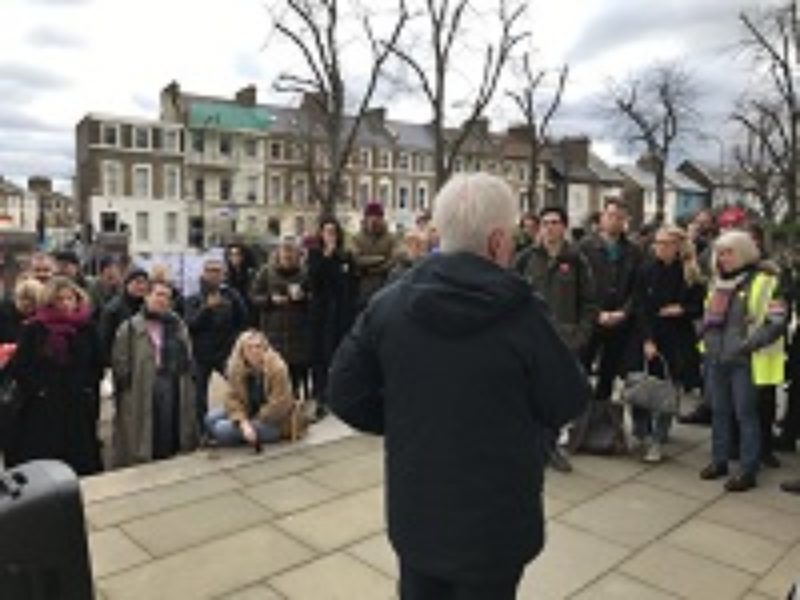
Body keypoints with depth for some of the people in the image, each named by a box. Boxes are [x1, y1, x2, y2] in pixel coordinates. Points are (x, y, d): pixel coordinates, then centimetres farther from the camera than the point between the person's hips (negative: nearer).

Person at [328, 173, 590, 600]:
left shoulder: (388, 303, -9)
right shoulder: (521, 312, -20)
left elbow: (345, 392, -5)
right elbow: (569, 402, -9)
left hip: (413, 510, 3)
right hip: (496, 516, -3)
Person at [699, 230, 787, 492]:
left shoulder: (763, 283, -8)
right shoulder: (717, 282, 13)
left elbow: (776, 323, -13)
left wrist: (745, 345, -18)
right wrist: (707, 338, 9)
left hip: (744, 362, -6)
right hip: (715, 359, 6)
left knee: (746, 414, 0)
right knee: (718, 411, 14)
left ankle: (748, 470, 9)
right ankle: (719, 460, 27)